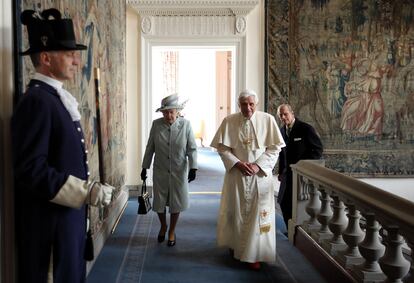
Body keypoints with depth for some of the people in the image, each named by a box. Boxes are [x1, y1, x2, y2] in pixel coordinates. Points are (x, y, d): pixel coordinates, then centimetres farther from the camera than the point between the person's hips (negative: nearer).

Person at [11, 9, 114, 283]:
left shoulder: (56, 98, 12)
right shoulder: (36, 101, -18)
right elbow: (31, 170, -25)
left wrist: (90, 188, 13)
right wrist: (87, 192, -23)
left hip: (69, 217, 9)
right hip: (50, 224, -9)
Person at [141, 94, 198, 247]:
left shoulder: (186, 124, -12)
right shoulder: (156, 124, -7)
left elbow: (192, 148, -8)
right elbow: (150, 148, 2)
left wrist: (193, 168, -18)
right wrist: (145, 167, 4)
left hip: (179, 172, -1)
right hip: (160, 171, 1)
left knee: (176, 203, 9)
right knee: (159, 202, 11)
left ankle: (172, 232, 31)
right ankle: (163, 226, 39)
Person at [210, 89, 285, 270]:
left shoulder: (267, 120, -4)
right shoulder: (229, 121, -2)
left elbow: (275, 147, -3)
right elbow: (222, 147, 0)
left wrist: (258, 165, -13)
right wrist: (237, 163, -13)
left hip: (260, 174, -1)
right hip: (236, 174, 1)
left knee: (258, 213, 0)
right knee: (235, 210, 11)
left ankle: (254, 254, 10)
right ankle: (235, 245, 32)